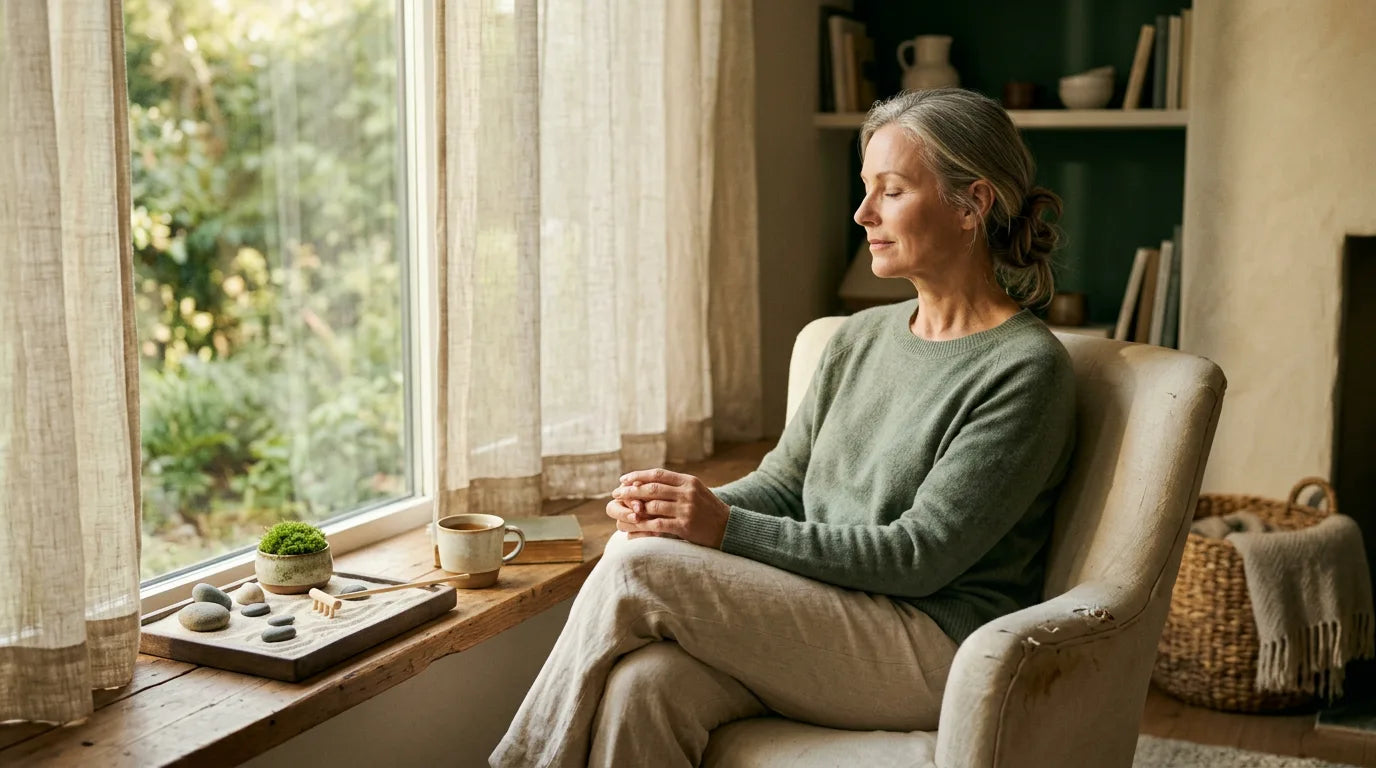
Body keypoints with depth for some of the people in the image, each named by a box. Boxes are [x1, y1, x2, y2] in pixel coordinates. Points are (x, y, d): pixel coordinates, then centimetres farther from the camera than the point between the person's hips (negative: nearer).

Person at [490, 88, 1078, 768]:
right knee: (641, 681, -26)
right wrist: (685, 507, -9)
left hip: (935, 653, -6)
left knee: (640, 567, -20)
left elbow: (921, 555, -15)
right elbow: (781, 482, 14)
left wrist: (728, 529, -21)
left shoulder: (1026, 368, -9)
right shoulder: (860, 338, 15)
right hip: (822, 623, 6)